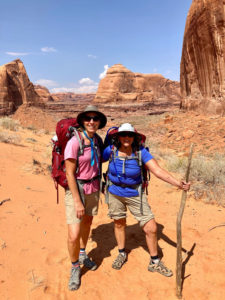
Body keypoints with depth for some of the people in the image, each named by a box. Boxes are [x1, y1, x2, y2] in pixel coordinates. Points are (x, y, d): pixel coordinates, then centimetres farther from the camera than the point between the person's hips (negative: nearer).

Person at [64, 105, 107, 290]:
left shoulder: (98, 140, -2)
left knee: (88, 221, 23)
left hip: (93, 187, 6)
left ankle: (83, 255, 49)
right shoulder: (74, 142, -22)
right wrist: (77, 201, -19)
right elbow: (70, 173, -20)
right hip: (76, 188, -6)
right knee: (74, 236, -9)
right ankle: (75, 267, 22)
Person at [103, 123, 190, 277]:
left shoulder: (141, 151, -19)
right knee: (119, 223, 19)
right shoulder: (111, 150, -15)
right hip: (115, 193, 1)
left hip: (135, 194, -1)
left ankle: (155, 262, 23)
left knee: (151, 228, -2)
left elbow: (157, 170, -26)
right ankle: (122, 254, 45)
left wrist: (177, 182, -39)